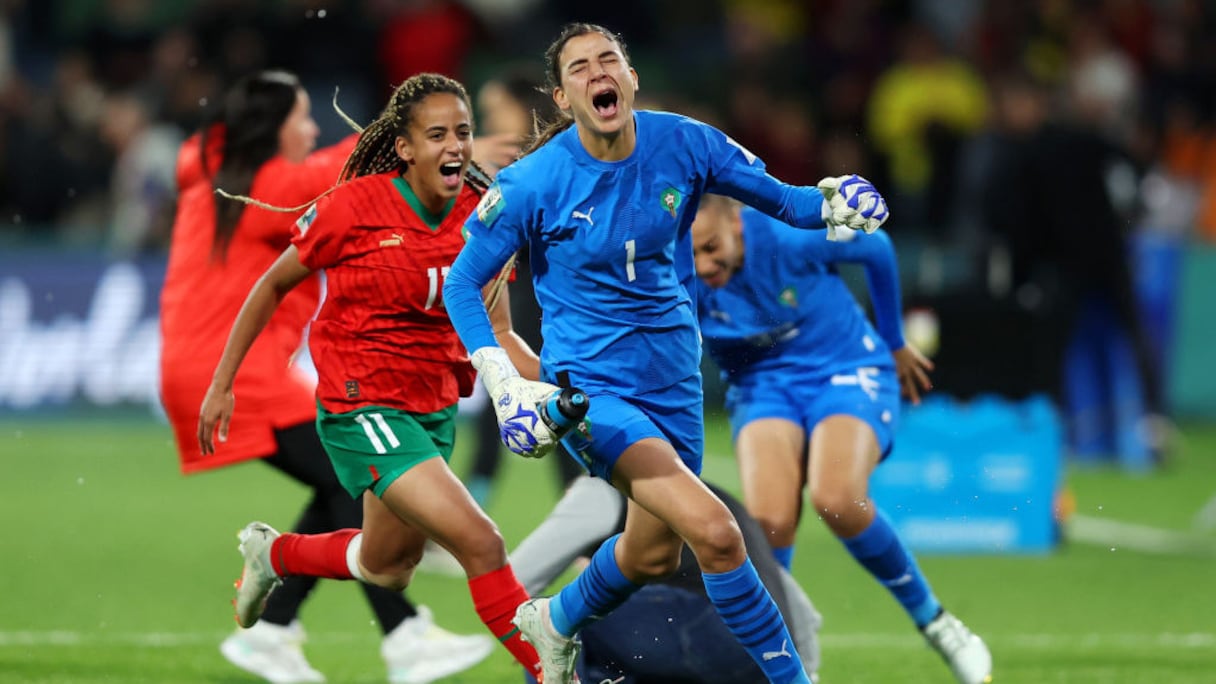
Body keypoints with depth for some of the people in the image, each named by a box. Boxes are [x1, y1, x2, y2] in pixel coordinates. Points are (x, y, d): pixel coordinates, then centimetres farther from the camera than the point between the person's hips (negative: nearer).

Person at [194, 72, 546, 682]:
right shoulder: (355, 206, -17)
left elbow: (495, 333, 1)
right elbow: (274, 286, -4)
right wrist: (222, 384, -2)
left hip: (435, 407, 7)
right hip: (361, 408, -7)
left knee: (389, 569, 24)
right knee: (480, 543, -21)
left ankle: (274, 552, 51)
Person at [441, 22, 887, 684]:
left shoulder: (681, 143, -8)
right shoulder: (532, 183, -16)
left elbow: (776, 196, 3)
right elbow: (461, 284, -7)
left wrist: (830, 203, -20)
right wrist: (503, 382, -19)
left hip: (673, 377, 5)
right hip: (591, 386, -5)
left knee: (652, 553, 23)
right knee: (714, 531, -23)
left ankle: (555, 622, 52)